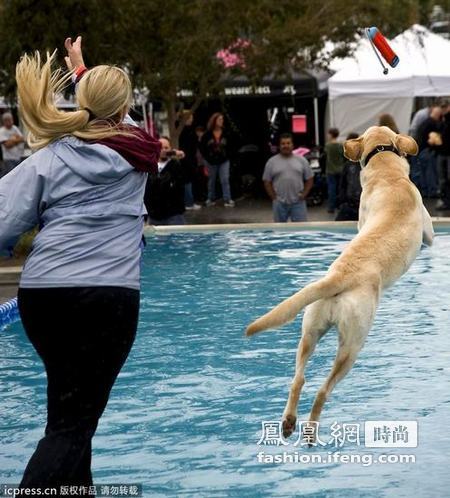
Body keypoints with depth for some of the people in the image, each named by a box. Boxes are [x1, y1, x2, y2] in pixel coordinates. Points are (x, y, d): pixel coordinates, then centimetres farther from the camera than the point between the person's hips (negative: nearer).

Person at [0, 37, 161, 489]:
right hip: (108, 296, -2)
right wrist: (82, 70, 46)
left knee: (68, 408, 22)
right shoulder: (137, 153, 7)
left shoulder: (48, 158, 3)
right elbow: (112, 123, 32)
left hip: (41, 294, 3)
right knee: (72, 422, -7)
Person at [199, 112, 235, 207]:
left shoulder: (225, 133, -5)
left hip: (224, 160, 0)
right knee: (211, 180, 13)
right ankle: (211, 199, 24)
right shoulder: (207, 134, -7)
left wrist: (227, 156, -6)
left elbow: (230, 146, 2)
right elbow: (202, 147, -2)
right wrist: (207, 158, -6)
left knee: (225, 180, -6)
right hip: (211, 161, 0)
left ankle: (227, 200, -6)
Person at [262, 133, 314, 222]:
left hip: (298, 202, 0)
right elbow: (267, 182, 4)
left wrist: (304, 194, -1)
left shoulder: (301, 160, 6)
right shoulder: (272, 162, 3)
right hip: (279, 203, 0)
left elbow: (309, 179, 10)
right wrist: (274, 197, -4)